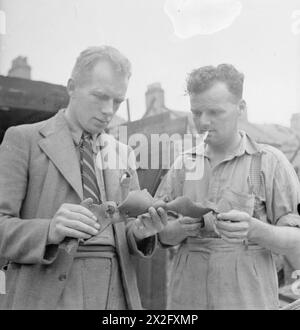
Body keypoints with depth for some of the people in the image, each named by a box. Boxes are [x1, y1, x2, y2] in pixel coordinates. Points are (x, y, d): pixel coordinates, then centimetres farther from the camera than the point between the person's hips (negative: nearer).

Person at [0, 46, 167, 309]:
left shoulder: (123, 153, 10)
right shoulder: (23, 139, -3)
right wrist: (50, 230, -26)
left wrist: (139, 231, -9)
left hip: (117, 292, 5)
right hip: (48, 295, -4)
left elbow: (124, 230, 12)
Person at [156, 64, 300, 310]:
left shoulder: (270, 162, -6)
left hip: (250, 298, -2)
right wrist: (181, 228, -16)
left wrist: (254, 229, -26)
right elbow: (164, 236, 5)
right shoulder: (184, 163, 4)